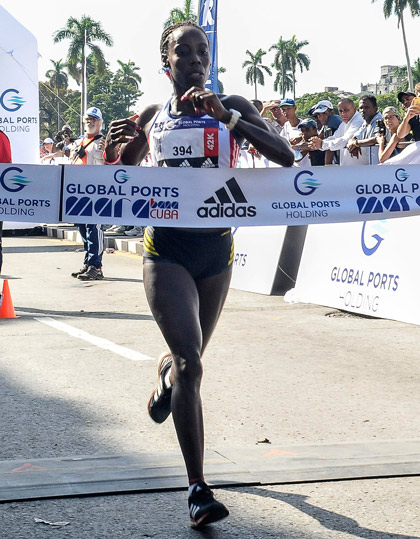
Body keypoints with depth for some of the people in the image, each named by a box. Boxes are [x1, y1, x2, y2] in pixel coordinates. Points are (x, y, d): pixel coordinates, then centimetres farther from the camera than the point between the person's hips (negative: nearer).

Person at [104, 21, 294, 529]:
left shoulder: (232, 108, 1)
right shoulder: (150, 118, 4)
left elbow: (286, 156, -11)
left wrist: (228, 116, -23)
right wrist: (115, 148, -11)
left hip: (216, 248, 2)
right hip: (166, 248, -2)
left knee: (188, 357, 18)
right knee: (189, 362, -17)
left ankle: (164, 378, 58)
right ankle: (197, 488, -14)